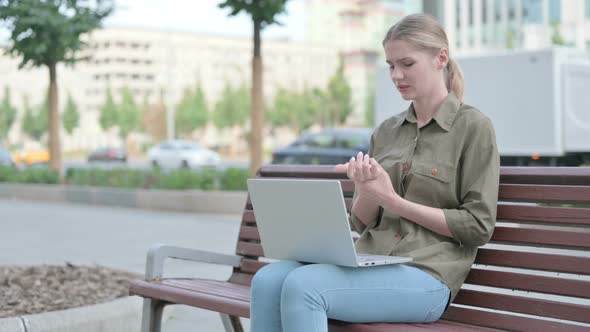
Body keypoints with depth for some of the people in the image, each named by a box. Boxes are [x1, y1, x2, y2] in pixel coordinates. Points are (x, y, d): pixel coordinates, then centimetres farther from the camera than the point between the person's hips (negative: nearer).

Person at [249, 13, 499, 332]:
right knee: (268, 279, -22)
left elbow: (478, 225, -5)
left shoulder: (472, 127, 0)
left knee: (302, 286, -29)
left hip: (425, 275, -6)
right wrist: (367, 187, -7)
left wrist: (394, 201, -10)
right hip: (369, 263, 6)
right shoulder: (386, 131, 17)